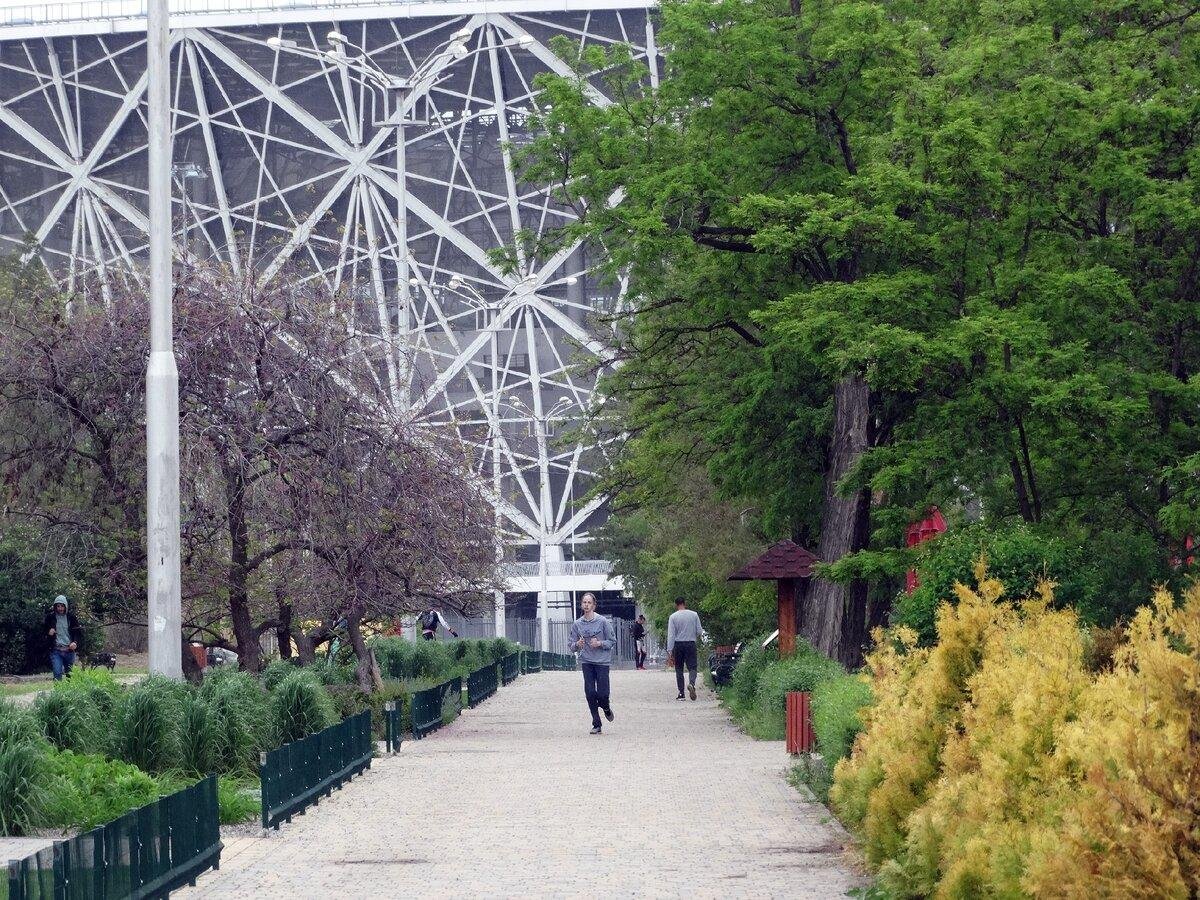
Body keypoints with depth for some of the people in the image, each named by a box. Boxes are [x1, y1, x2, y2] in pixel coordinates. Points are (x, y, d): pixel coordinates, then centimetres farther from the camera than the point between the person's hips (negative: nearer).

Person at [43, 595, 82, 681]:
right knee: (57, 674, -15)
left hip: (69, 650, 1)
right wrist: (48, 631, -5)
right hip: (56, 650, -1)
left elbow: (78, 632, 6)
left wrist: (75, 642, -12)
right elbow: (43, 628, 18)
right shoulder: (50, 617, 3)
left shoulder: (71, 617, 4)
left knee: (70, 675, 6)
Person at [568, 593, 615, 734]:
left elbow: (612, 641, 1)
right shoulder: (577, 624, 4)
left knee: (602, 694, -6)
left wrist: (600, 643, -16)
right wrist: (577, 645, -15)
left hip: (602, 661, -2)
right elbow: (572, 647, 8)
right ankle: (596, 725, 7)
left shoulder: (603, 621, -5)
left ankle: (606, 707, 30)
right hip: (586, 662, 2)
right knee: (590, 693, -3)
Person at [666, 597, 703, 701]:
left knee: (679, 669, 7)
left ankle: (681, 693, 4)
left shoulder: (673, 617, -4)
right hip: (691, 644, 0)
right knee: (692, 667, 0)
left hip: (678, 645, 0)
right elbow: (699, 631, 3)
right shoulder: (694, 615, 1)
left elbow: (671, 634, -7)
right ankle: (691, 683, -30)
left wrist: (669, 650, -7)